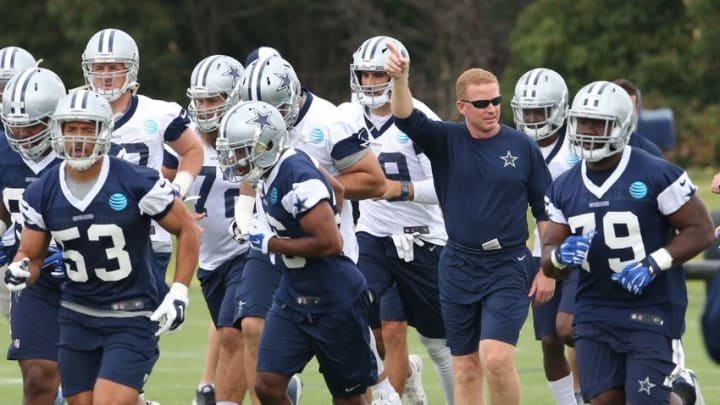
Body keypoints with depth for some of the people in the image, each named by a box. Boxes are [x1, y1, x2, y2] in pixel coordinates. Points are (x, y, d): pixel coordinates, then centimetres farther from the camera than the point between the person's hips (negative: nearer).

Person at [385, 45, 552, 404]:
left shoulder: (522, 147, 0)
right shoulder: (446, 141, 1)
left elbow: (544, 211, 6)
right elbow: (406, 119, -16)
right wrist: (399, 79, -35)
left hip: (507, 266, -3)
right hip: (459, 266, 3)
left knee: (497, 359, -17)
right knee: (465, 368, 7)